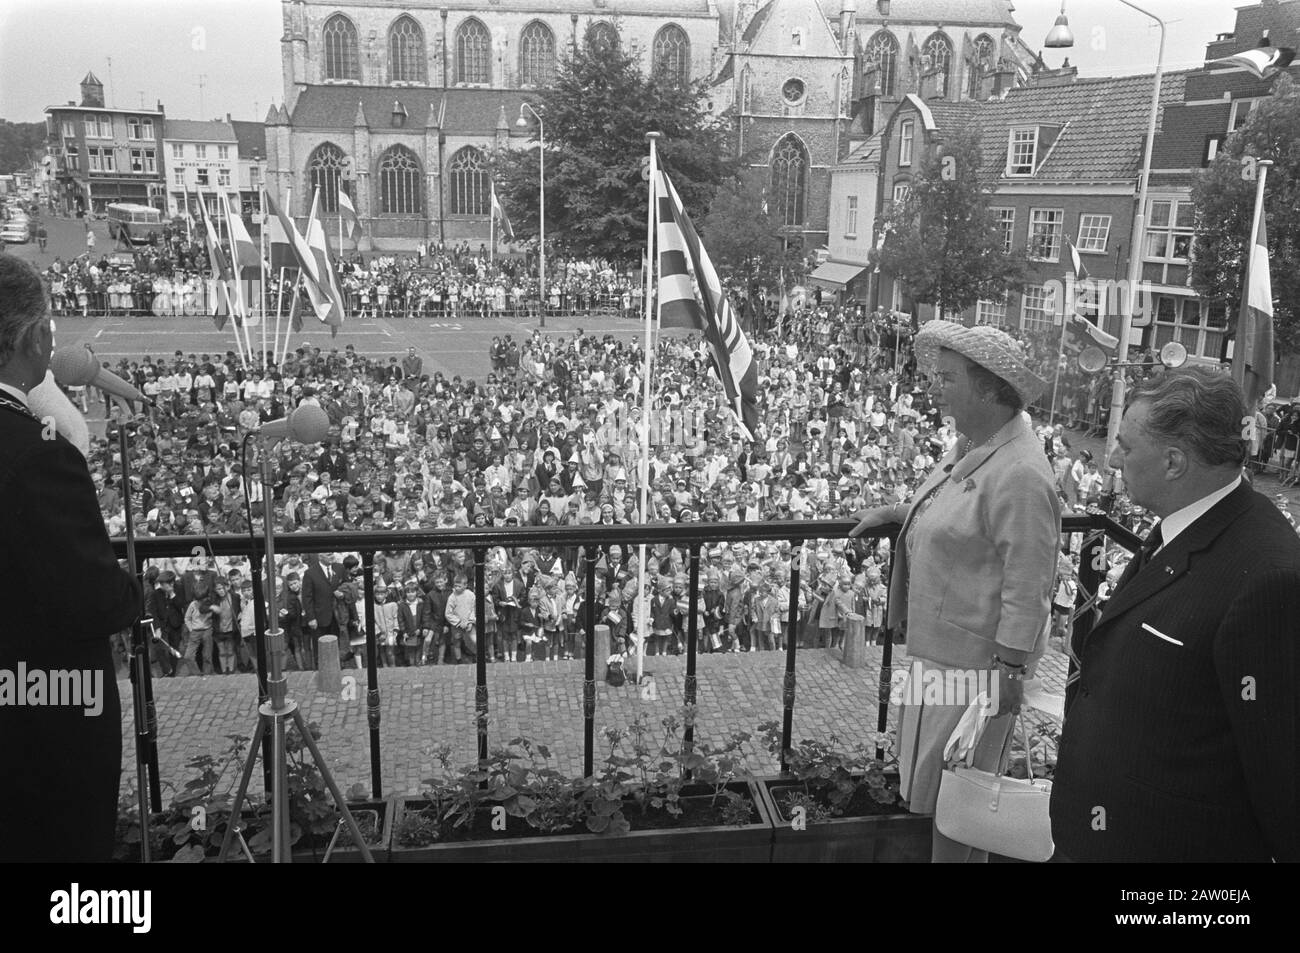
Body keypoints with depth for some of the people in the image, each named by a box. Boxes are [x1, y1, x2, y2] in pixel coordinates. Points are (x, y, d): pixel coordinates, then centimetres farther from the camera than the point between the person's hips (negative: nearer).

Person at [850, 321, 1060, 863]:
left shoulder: (1018, 474, -25)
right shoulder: (973, 447, 5)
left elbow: (1026, 587, -24)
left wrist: (1009, 670, -20)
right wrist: (897, 512, 14)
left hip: (975, 657, -9)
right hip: (941, 645, 10)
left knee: (952, 791, 6)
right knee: (941, 779, 21)